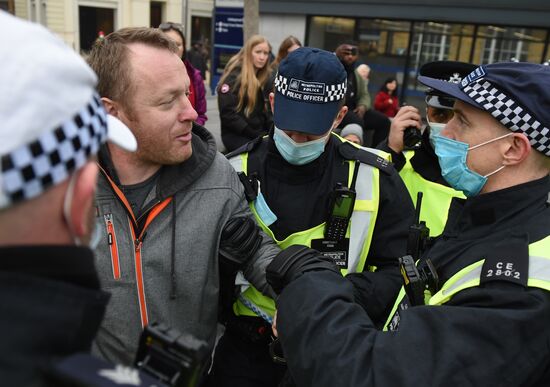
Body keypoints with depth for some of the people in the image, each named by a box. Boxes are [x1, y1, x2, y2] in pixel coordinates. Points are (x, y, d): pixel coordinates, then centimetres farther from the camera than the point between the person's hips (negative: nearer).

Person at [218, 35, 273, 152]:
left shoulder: (263, 77, 15)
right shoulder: (233, 77, -7)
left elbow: (264, 109, 15)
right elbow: (228, 114, -14)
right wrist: (256, 134, -16)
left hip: (260, 133, 7)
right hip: (236, 135, -7)